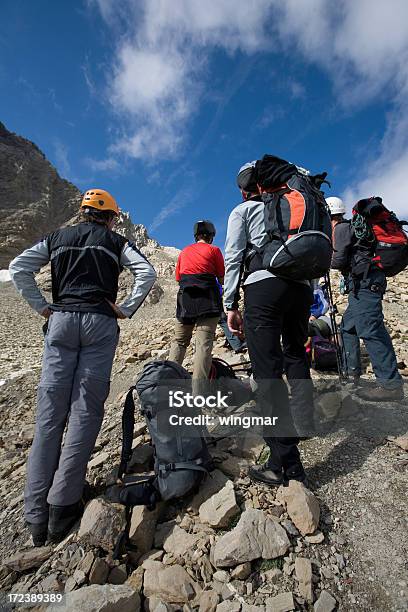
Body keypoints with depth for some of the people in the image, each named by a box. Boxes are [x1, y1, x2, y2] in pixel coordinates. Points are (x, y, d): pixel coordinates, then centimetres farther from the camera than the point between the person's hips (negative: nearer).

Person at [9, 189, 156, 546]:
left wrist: (41, 306, 10)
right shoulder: (115, 241, 14)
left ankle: (37, 515, 5)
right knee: (85, 411, -2)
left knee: (50, 414, 2)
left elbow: (19, 267, 10)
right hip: (100, 323, -2)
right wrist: (127, 309, 1)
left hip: (61, 321, 2)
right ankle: (62, 508, -2)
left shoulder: (57, 238, 21)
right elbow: (147, 272, 0)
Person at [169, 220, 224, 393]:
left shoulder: (184, 252, 18)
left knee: (179, 341, 13)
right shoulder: (214, 250, 6)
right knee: (204, 343, -8)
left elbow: (178, 278, 19)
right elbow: (222, 280, 4)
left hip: (185, 299, 4)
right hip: (207, 300, -4)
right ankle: (197, 391, -13)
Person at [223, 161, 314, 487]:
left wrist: (231, 304, -1)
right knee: (296, 355, 21)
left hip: (264, 285, -6)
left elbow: (233, 258, 1)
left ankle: (286, 463, -10)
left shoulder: (242, 211, 13)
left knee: (268, 370, -9)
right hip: (301, 285, 7)